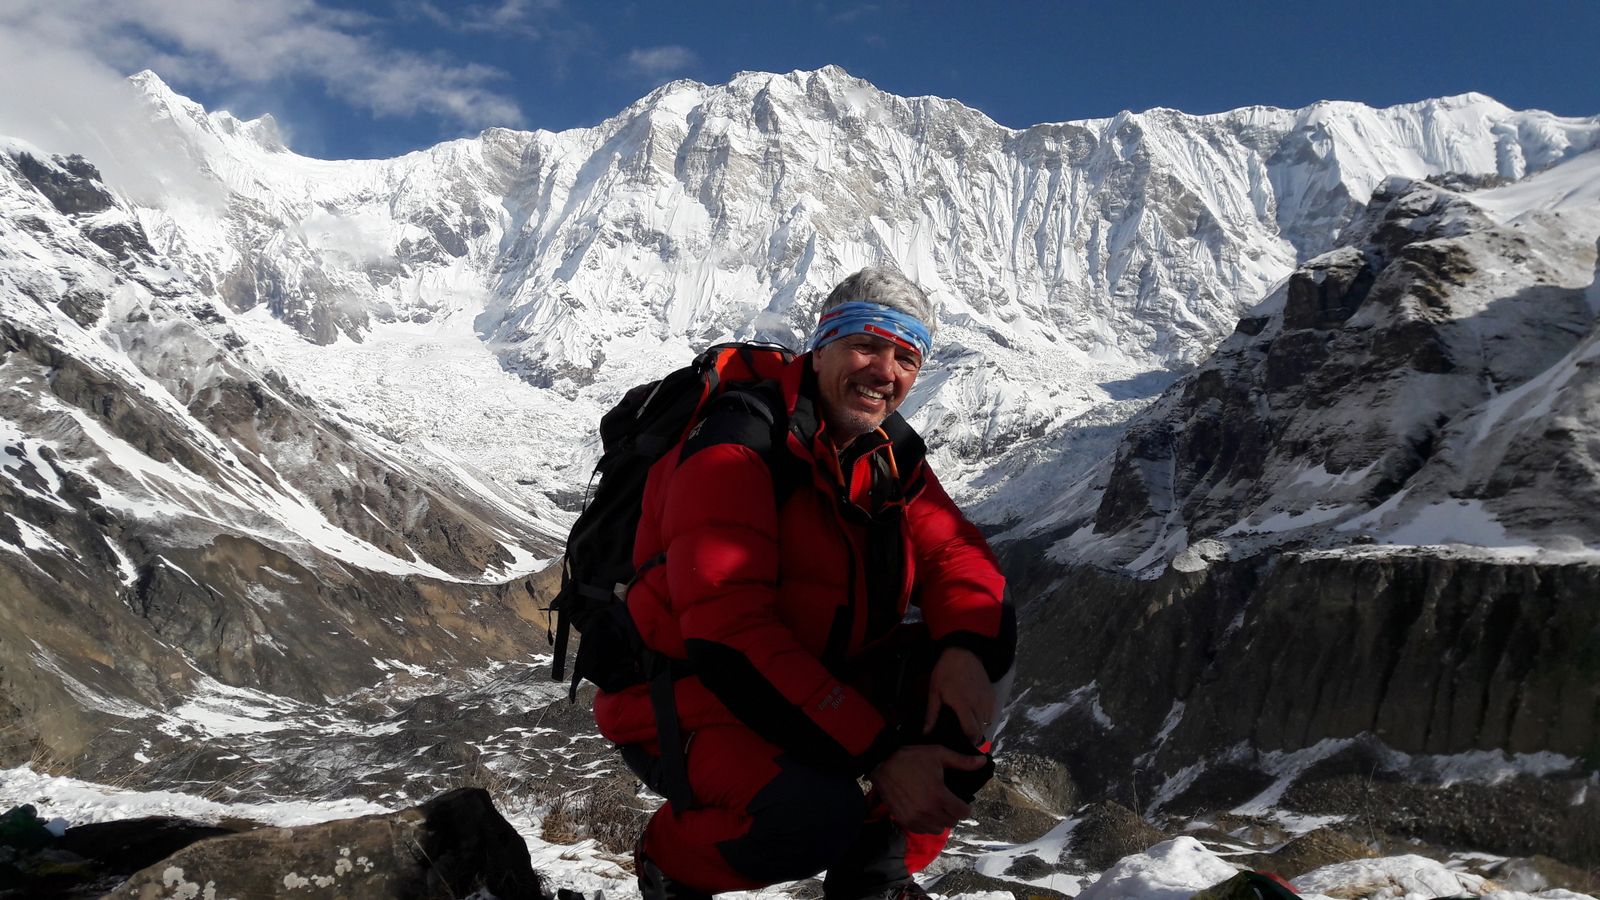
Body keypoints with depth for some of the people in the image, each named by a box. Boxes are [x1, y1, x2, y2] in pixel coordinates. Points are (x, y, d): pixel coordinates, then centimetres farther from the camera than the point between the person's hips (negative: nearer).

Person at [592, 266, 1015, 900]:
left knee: (961, 683, -12)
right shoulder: (737, 447, -22)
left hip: (818, 685, 7)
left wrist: (966, 649, -25)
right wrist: (879, 754, -32)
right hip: (687, 702, -7)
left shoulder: (893, 455, 2)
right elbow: (730, 632, -30)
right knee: (815, 812, -33)